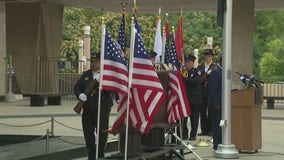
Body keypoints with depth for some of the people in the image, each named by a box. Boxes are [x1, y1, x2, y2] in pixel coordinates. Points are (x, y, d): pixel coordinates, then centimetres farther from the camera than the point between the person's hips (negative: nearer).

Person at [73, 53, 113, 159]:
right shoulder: (86, 74, 15)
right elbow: (77, 87, 11)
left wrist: (101, 80, -24)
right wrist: (80, 95, -9)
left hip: (102, 108, -5)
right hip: (88, 109, 5)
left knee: (102, 133, -2)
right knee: (88, 133, 8)